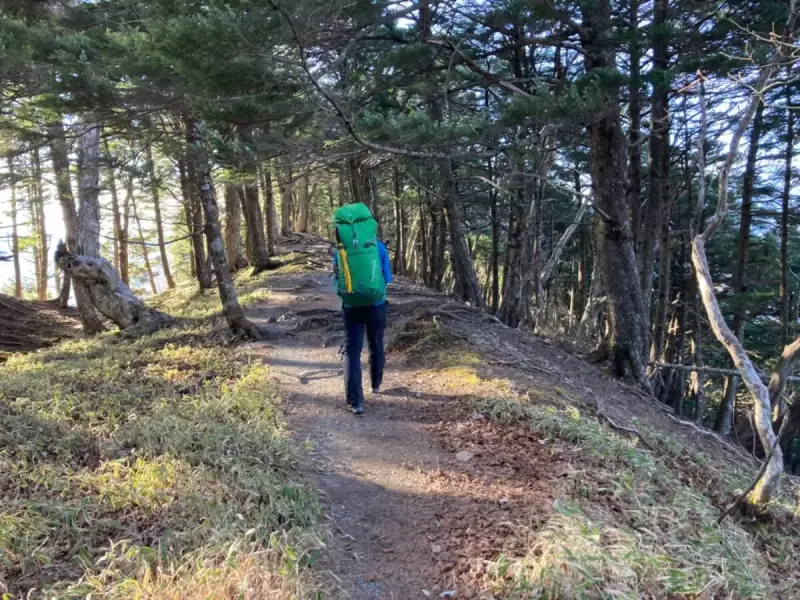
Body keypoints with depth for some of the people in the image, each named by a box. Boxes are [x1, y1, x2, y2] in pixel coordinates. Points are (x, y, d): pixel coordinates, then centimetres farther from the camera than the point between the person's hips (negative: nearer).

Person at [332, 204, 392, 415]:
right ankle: (376, 384, 39)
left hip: (351, 307, -1)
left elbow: (337, 279, 7)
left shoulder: (340, 250, -5)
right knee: (376, 346, 20)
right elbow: (387, 277, 3)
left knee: (352, 351, 1)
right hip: (376, 305, 1)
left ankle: (355, 401, -6)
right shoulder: (378, 246, -6)